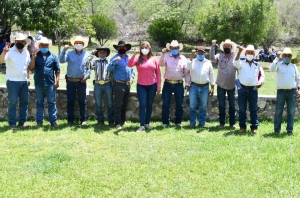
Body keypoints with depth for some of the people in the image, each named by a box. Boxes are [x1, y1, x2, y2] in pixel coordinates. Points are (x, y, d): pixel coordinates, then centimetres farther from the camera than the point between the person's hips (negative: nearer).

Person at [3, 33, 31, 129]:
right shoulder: (10, 51, -10)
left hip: (24, 81, 5)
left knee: (24, 101, 9)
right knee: (13, 102, -3)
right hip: (13, 81, -5)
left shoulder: (26, 52, 8)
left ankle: (23, 121, 20)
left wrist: (28, 77, 12)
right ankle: (12, 123, 3)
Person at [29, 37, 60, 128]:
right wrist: (33, 57, -16)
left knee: (51, 103, 3)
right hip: (39, 84, 1)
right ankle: (39, 121, 14)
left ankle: (53, 121, 7)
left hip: (50, 84, -1)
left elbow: (57, 70, 4)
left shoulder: (53, 56, 4)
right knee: (39, 103, 8)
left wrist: (57, 81, -4)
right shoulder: (36, 56, 6)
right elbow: (31, 68, -4)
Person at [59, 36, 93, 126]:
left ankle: (83, 120, 13)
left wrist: (87, 75, -8)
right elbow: (61, 60, -12)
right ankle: (70, 120, 12)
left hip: (82, 81, 0)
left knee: (82, 101, 5)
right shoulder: (69, 53, 3)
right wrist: (64, 50, -19)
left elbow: (89, 68, 8)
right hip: (70, 81, 0)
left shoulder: (87, 55, 6)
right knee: (70, 101, 4)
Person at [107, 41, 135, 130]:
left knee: (125, 104, 15)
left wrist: (132, 77, 4)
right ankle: (117, 123, 0)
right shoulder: (115, 58, -6)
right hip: (119, 84, -6)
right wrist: (114, 61, -34)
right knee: (118, 104, -4)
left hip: (128, 84, 6)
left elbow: (132, 69, 22)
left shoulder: (129, 58, 13)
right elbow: (109, 68, -19)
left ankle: (123, 120, 28)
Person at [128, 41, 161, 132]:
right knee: (142, 105, -6)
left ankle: (147, 123, 20)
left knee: (149, 105, 10)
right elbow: (129, 65, -16)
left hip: (152, 85, 2)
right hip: (141, 85, -1)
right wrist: (134, 55, -28)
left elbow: (158, 73, 5)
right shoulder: (138, 58, 1)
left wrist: (159, 86, 2)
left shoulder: (154, 59, 3)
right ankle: (142, 125, -3)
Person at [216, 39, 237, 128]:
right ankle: (222, 123, 16)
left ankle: (232, 123, 16)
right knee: (221, 105, 7)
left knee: (232, 105, 7)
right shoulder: (220, 57, 1)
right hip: (221, 85, 0)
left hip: (231, 85, 0)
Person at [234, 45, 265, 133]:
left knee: (253, 109, 4)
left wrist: (260, 82, -13)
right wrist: (239, 51, -28)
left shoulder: (257, 65, 13)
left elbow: (262, 75, 9)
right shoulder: (241, 63, 6)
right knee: (242, 109, 4)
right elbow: (236, 62, -17)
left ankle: (254, 127, 9)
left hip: (253, 89, 1)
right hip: (242, 89, -1)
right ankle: (242, 126, 12)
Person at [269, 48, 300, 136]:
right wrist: (277, 58, -21)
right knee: (278, 111, 0)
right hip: (281, 91, -3)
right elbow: (272, 69, -20)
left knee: (291, 112, 4)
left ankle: (289, 130, 10)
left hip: (292, 92, 3)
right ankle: (277, 130, 6)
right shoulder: (278, 64, 2)